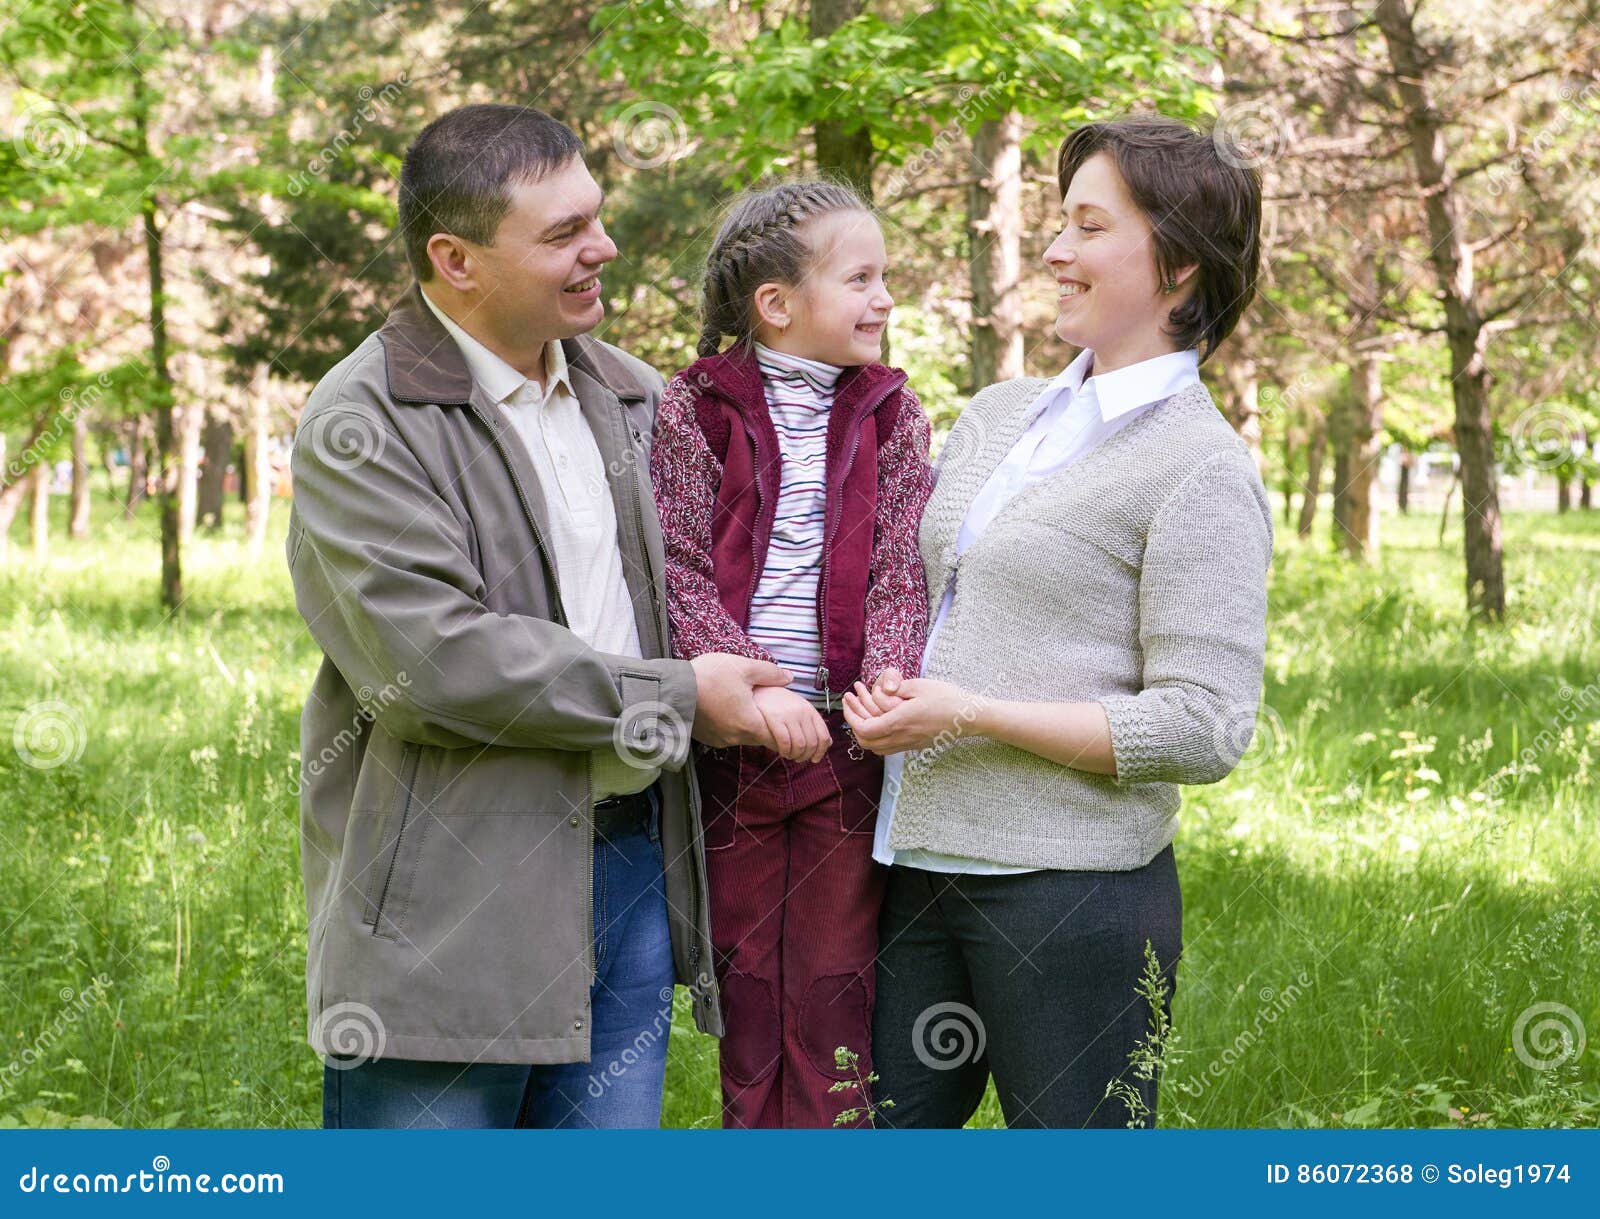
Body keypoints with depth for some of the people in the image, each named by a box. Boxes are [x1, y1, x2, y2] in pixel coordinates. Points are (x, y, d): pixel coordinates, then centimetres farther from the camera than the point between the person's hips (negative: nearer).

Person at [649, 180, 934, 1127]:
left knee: (837, 991, 5)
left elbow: (900, 570, -1)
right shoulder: (693, 411, -1)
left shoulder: (892, 415, 6)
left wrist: (890, 682, -20)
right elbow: (681, 570, -8)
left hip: (848, 736, 2)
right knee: (744, 972, 9)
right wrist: (749, 684, -21)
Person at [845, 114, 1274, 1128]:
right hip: (924, 859, 7)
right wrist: (887, 696, 5)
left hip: (1074, 892, -7)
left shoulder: (1204, 474, -10)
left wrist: (972, 715, -16)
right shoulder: (998, 414, 14)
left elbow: (1203, 729, -15)